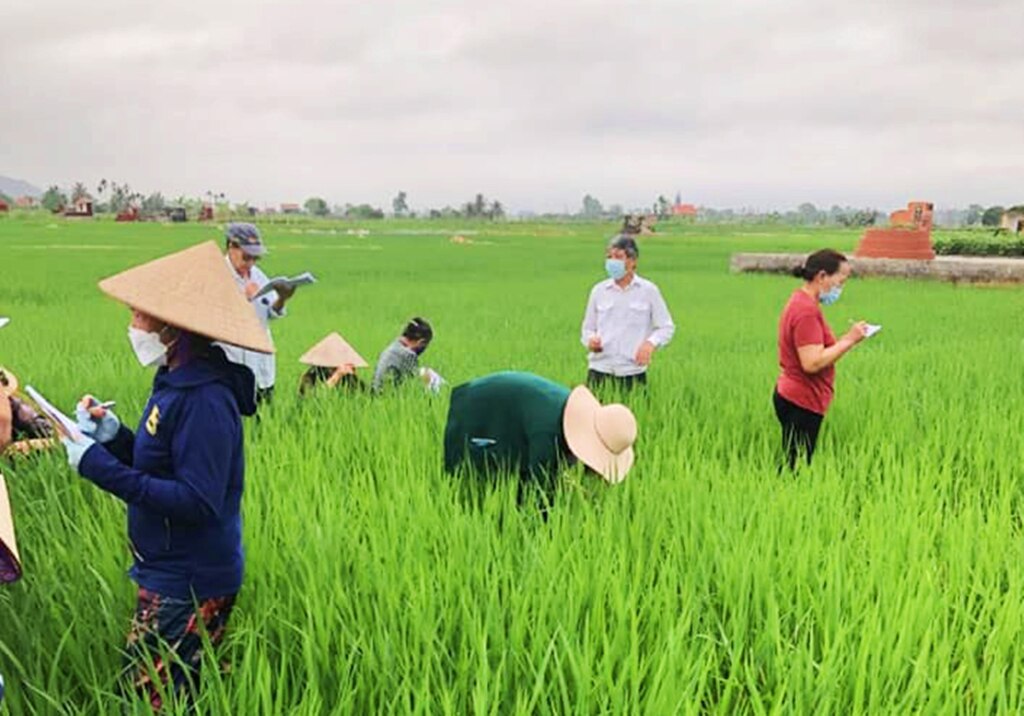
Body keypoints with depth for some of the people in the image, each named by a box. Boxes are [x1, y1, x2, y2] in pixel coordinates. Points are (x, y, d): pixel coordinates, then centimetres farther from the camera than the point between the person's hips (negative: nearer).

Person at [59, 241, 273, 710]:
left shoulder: (204, 401, -23)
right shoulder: (178, 383, 6)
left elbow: (198, 501, -27)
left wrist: (99, 466, -24)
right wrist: (113, 437, -1)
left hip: (188, 584, -9)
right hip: (172, 571, 9)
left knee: (152, 698, 0)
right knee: (178, 695, 18)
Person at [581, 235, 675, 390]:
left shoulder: (649, 290, 4)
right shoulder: (598, 290, 9)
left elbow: (667, 327, 7)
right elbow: (588, 328, 16)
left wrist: (651, 343, -13)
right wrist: (590, 339, -7)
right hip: (599, 372, 1)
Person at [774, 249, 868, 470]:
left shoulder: (800, 302, 13)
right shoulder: (807, 310, -18)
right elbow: (812, 363, -24)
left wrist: (846, 340, 7)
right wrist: (848, 340, -17)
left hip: (792, 397, 10)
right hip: (802, 402, -10)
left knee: (794, 464, 11)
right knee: (797, 467, -4)